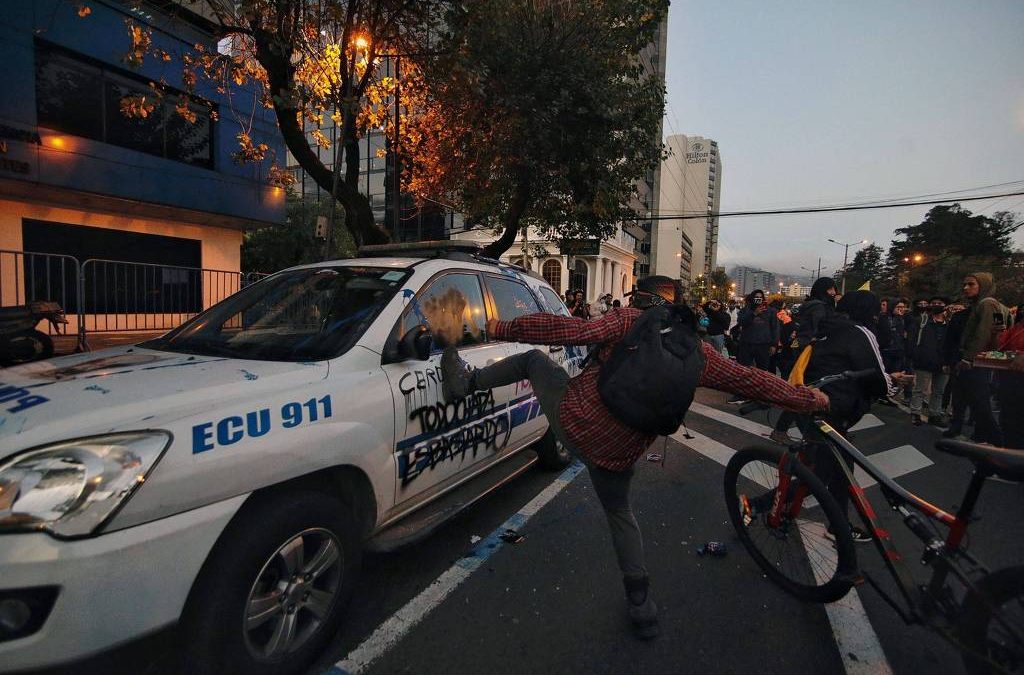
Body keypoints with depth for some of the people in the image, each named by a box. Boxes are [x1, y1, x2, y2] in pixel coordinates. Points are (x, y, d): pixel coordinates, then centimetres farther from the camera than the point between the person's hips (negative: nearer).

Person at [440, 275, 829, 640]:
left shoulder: (629, 320, -10)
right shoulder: (697, 350, 2)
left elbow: (575, 331, -22)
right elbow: (752, 381, 5)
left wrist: (503, 329, -17)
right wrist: (809, 399, 21)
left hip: (573, 419, -3)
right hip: (617, 453, 4)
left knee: (533, 358, 19)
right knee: (620, 513, 29)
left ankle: (463, 383, 22)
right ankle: (640, 604, 32)